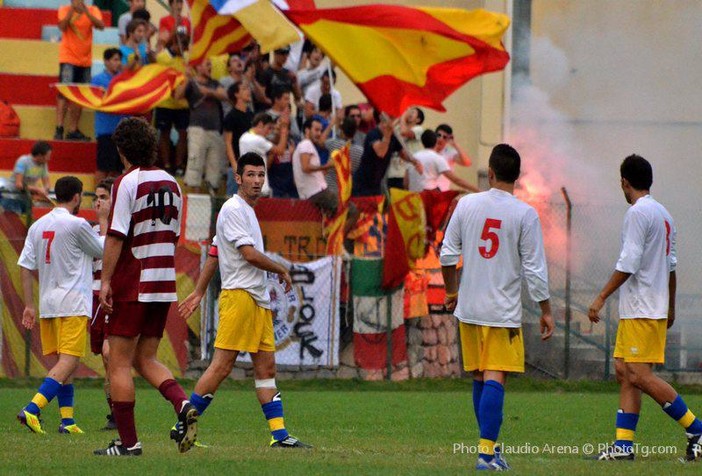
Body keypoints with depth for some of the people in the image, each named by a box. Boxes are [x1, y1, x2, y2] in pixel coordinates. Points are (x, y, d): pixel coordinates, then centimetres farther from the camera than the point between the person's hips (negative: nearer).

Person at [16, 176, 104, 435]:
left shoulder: (37, 226, 9)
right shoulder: (76, 224, -9)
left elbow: (25, 266, 8)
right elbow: (102, 252, 4)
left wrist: (29, 305, 12)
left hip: (47, 304, 7)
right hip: (73, 302, -7)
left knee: (63, 362, 13)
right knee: (68, 362, -10)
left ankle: (67, 420, 11)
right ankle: (32, 409, -25)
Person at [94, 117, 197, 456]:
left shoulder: (127, 183, -10)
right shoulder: (171, 184, 10)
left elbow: (115, 237, -16)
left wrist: (105, 280, -13)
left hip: (131, 286, -7)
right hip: (165, 286, 7)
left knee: (119, 363, 0)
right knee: (145, 359, 15)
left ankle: (128, 441, -2)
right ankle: (183, 405, -10)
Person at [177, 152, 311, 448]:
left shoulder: (247, 211, 20)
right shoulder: (233, 209, -9)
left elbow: (214, 255, 23)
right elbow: (249, 254, -16)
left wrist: (199, 293, 23)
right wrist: (282, 270, -2)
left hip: (259, 300, 10)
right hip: (239, 295, -10)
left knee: (266, 367, 5)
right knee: (222, 366, -11)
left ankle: (279, 434, 3)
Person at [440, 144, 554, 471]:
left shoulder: (467, 204, 1)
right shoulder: (525, 214, -8)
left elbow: (448, 255, 5)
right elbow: (535, 268, -8)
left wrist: (451, 291, 20)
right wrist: (545, 310, 2)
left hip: (468, 308, 4)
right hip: (504, 309, -4)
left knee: (479, 378, 14)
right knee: (495, 379, -6)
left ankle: (489, 447, 22)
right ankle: (487, 451, -16)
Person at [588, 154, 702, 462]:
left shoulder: (638, 213, -12)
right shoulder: (663, 214, 16)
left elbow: (628, 263, -19)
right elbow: (671, 265, 21)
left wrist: (602, 297, -16)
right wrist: (670, 308, 27)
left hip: (642, 309, -10)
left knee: (640, 375, -11)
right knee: (624, 372, 7)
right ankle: (624, 445, 4)